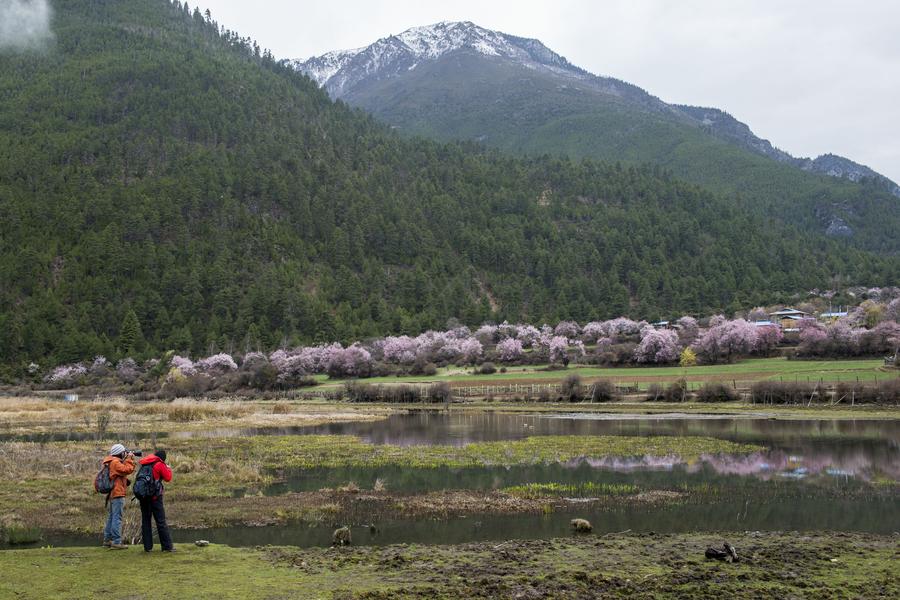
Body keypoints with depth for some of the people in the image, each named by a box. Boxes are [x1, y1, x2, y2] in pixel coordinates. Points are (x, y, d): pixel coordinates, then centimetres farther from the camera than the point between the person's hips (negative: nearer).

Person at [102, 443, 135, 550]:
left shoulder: (112, 462, 17)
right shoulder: (115, 463, -14)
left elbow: (125, 470, 17)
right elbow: (127, 470, -24)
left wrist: (129, 460, 8)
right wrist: (129, 459, -11)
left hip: (112, 493, 11)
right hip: (117, 494, -11)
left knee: (111, 517, 17)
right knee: (117, 518, -9)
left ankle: (107, 539, 23)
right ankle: (116, 542, -10)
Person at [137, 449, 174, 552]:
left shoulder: (145, 464, 11)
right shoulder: (160, 465, -6)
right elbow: (168, 478, -2)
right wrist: (168, 469, 17)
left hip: (142, 495, 6)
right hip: (155, 496, -5)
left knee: (146, 520, 10)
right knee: (161, 521, -3)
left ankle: (147, 546, 10)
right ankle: (167, 546, -3)